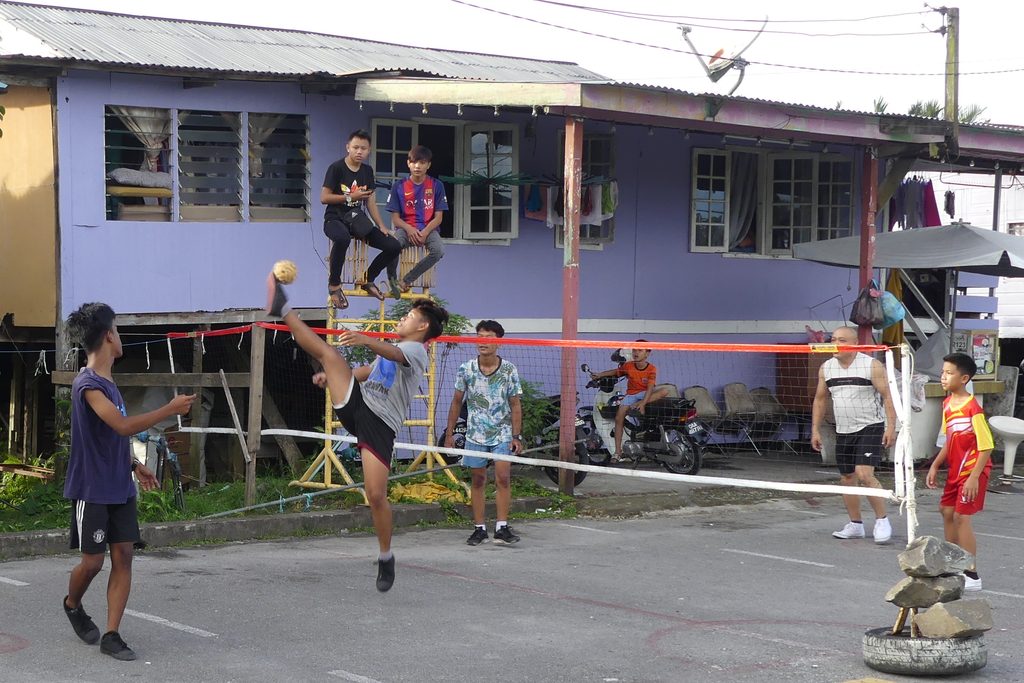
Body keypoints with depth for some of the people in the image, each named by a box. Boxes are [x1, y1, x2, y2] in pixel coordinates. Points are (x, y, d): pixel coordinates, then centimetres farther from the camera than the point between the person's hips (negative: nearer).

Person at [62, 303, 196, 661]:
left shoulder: (108, 382, 12)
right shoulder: (87, 384, -17)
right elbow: (123, 425, -28)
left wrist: (134, 465, 14)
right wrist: (170, 409, -25)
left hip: (120, 488, 8)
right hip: (92, 490, -8)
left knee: (123, 555, 0)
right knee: (93, 560, 0)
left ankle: (111, 635, 2)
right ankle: (72, 604, 31)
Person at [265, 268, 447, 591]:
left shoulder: (416, 351, -5)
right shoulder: (389, 348, 23)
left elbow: (393, 354, -29)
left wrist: (365, 340, -48)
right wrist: (333, 375, 37)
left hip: (380, 423, -7)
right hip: (356, 405, 7)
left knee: (376, 495, -13)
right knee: (328, 352, -10)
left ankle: (386, 557, 6)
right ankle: (283, 310, -11)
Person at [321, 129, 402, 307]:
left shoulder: (367, 171, 11)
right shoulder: (337, 168, -7)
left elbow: (370, 202, 12)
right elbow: (324, 198, -10)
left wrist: (381, 227, 3)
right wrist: (350, 196, -14)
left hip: (358, 221, 6)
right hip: (335, 219, -6)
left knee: (394, 246, -8)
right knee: (342, 238, -43)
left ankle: (367, 279, 14)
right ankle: (334, 283, -21)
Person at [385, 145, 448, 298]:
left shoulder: (436, 186, 3)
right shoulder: (399, 186, 4)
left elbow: (438, 217, 1)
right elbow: (395, 218, 2)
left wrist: (425, 232, -17)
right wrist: (409, 229, -18)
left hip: (428, 228, 1)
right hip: (406, 228, -1)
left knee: (439, 250, -34)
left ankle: (406, 280, -18)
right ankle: (392, 280, -7)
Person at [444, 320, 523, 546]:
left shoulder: (509, 370, -4)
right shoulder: (466, 369, -2)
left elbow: (515, 405, 1)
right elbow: (457, 402, 7)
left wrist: (516, 436, -4)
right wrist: (449, 434, 6)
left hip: (502, 434, -1)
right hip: (475, 434, 1)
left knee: (503, 478, -10)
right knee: (478, 481, 5)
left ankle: (502, 527, -7)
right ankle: (479, 528, 11)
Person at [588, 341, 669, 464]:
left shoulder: (651, 369, -13)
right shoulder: (628, 366, -4)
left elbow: (650, 387, -22)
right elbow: (615, 371, 13)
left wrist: (643, 403, -35)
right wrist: (600, 375, 2)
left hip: (645, 394, -2)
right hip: (631, 394, 2)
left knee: (665, 391, -30)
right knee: (619, 417, -19)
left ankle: (636, 405, -33)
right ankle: (617, 451, -14)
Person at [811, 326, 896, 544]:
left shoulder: (871, 366, -11)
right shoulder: (826, 368, 5)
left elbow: (888, 396, -11)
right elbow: (820, 399, 14)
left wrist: (891, 427, -18)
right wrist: (815, 429, 10)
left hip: (870, 428, -6)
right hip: (843, 431, 6)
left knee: (864, 474, -18)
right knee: (847, 478, 9)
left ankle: (882, 520, -6)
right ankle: (855, 524, 21)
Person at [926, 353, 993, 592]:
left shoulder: (973, 409, -22)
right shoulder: (947, 404, 4)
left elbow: (986, 447, -21)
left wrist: (974, 477, -23)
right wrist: (935, 466, 12)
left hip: (972, 471, -9)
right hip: (955, 470, 9)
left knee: (962, 517, -9)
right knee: (947, 511, 15)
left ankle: (971, 575, -2)